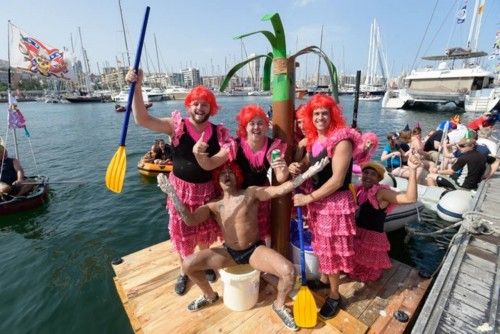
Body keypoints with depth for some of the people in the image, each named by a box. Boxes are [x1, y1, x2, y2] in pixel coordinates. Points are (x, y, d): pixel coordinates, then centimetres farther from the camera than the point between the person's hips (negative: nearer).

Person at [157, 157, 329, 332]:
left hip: (255, 250, -2)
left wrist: (309, 172, -26)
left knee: (289, 271, -25)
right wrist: (172, 194, -23)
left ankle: (279, 305, 10)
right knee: (188, 264, -8)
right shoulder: (214, 205, 0)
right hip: (229, 252, 3)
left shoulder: (251, 193, -7)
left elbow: (280, 189, -17)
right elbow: (190, 220, -15)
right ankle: (210, 296, 22)